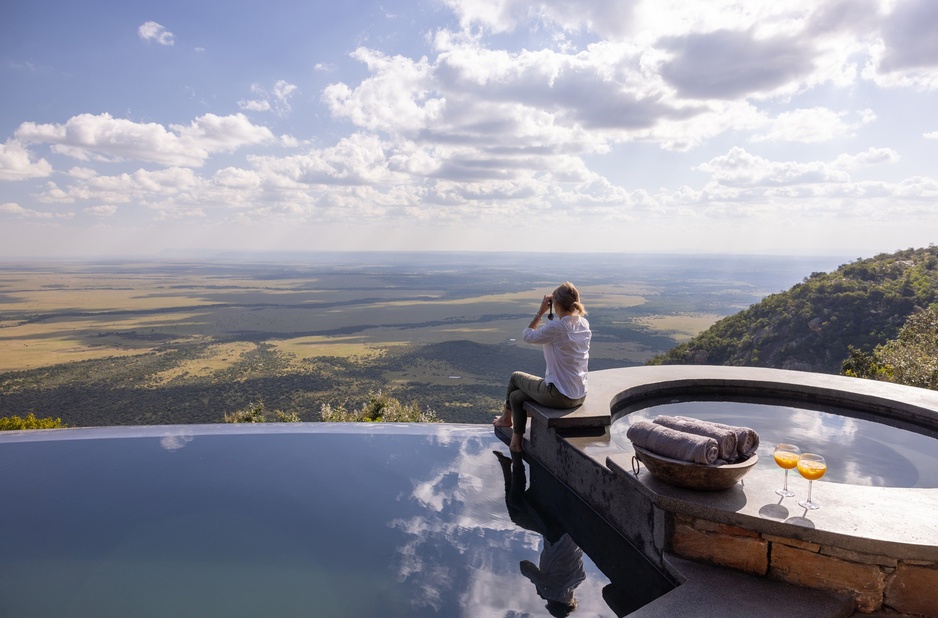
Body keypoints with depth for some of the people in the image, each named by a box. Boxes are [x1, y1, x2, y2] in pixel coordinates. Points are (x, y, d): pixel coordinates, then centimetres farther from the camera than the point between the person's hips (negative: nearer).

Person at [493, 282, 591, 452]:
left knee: (516, 377, 21)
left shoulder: (555, 327, -23)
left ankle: (506, 417, 46)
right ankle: (516, 441, 30)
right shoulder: (584, 324, -1)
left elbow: (526, 336, -7)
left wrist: (540, 312, -3)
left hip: (559, 396, -7)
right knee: (517, 396, 21)